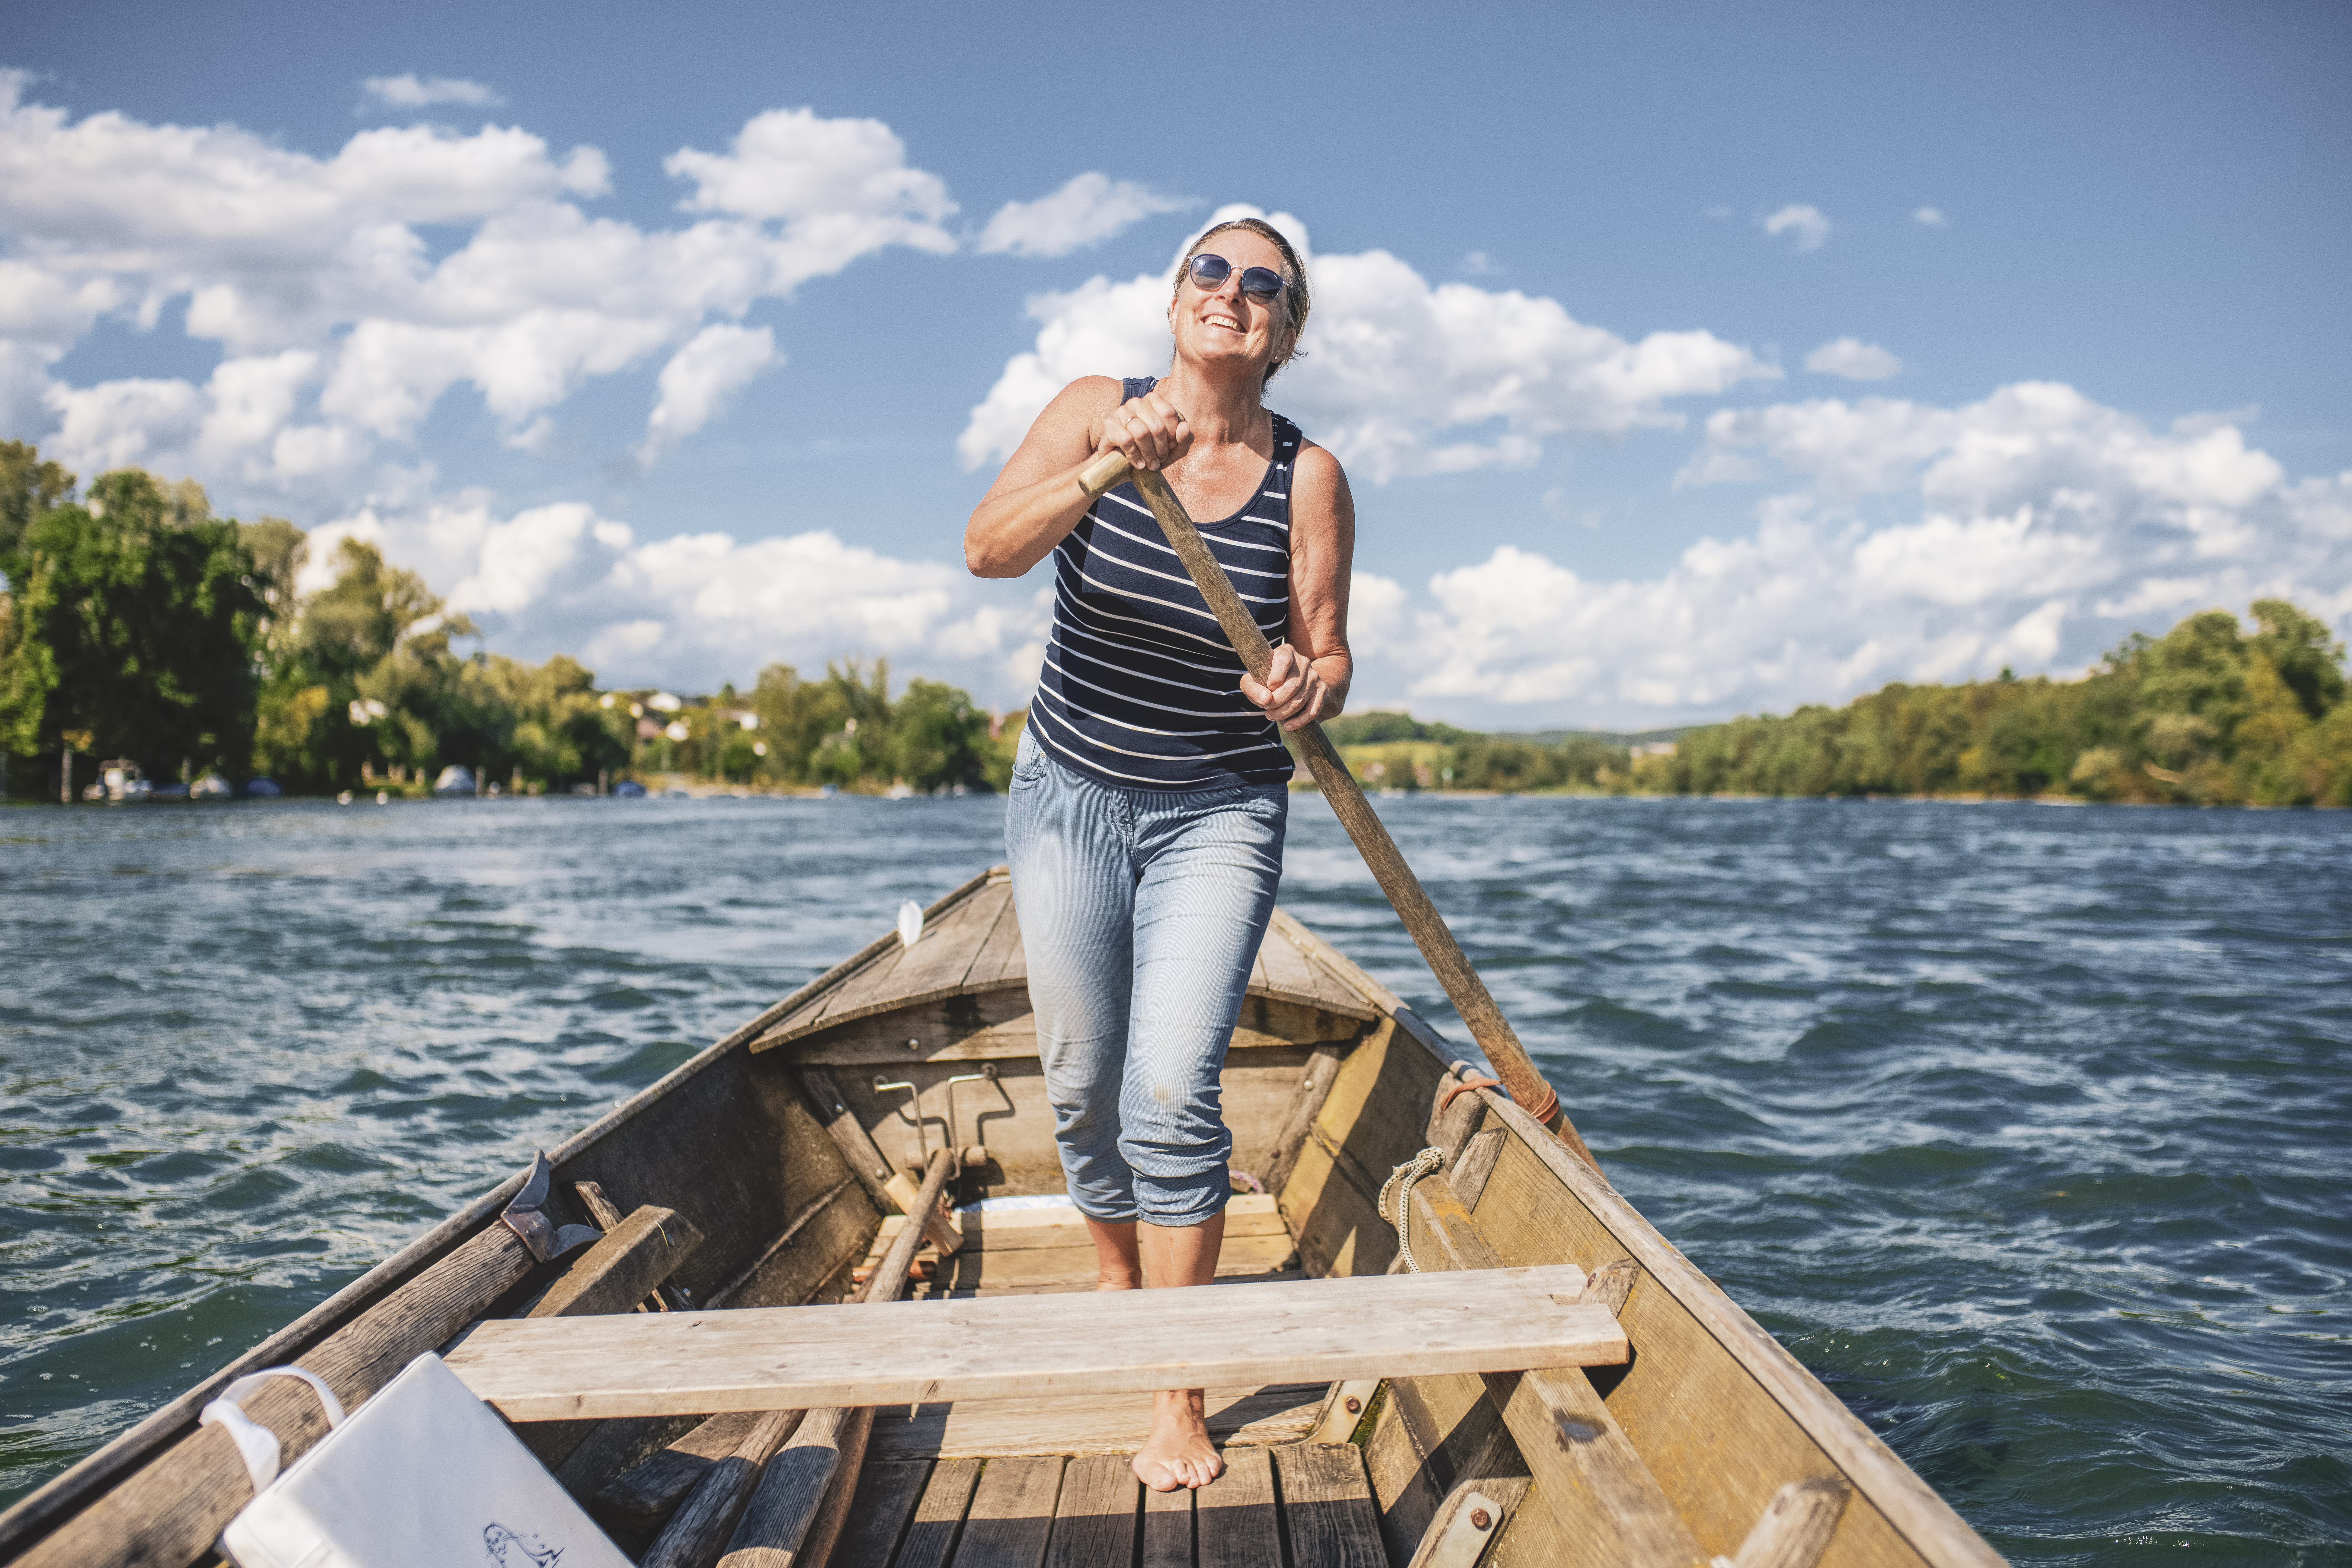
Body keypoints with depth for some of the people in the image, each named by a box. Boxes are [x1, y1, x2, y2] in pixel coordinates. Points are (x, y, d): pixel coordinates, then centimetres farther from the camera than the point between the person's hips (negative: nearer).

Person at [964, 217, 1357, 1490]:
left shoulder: (1308, 477, -10)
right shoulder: (1097, 410, -8)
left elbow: (1328, 658, -6)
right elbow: (989, 549, -21)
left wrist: (1309, 687, -30)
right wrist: (1108, 470, -37)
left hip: (1218, 813, -2)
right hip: (1071, 794, 2)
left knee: (1174, 1089, -13)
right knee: (1083, 1079, 10)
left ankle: (1179, 1396, -1)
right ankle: (1118, 1281, 38)